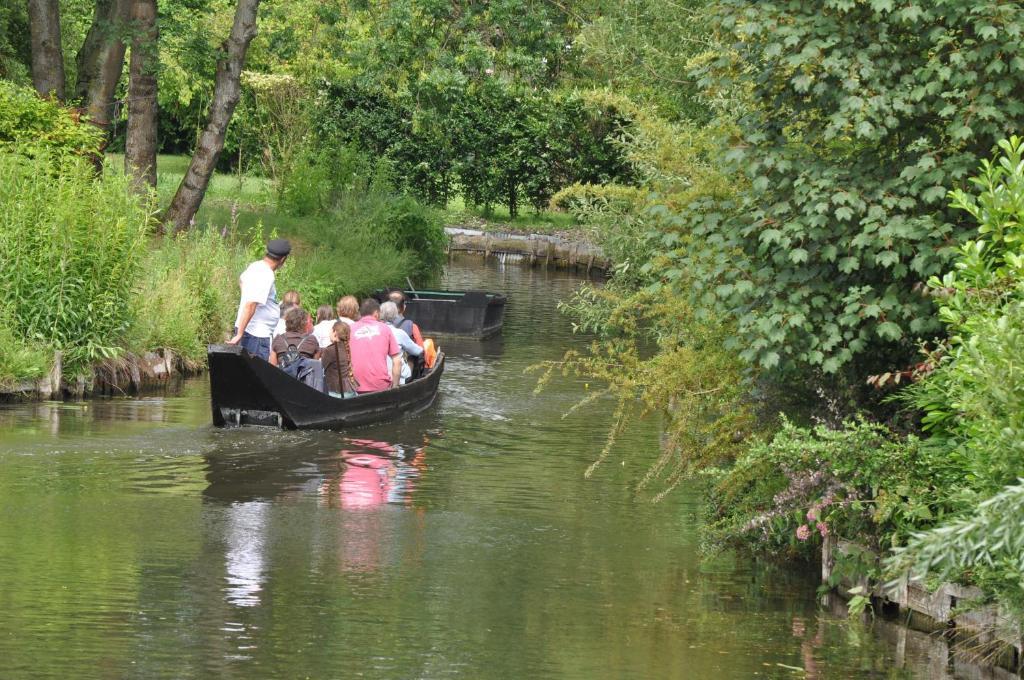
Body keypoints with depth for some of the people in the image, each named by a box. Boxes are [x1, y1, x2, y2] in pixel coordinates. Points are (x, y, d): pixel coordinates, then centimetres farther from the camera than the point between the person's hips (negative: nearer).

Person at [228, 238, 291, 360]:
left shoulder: (255, 266, 8)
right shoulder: (266, 276, -20)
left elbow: (241, 281, 30)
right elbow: (250, 305, -26)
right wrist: (239, 334, -26)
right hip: (256, 334, -10)